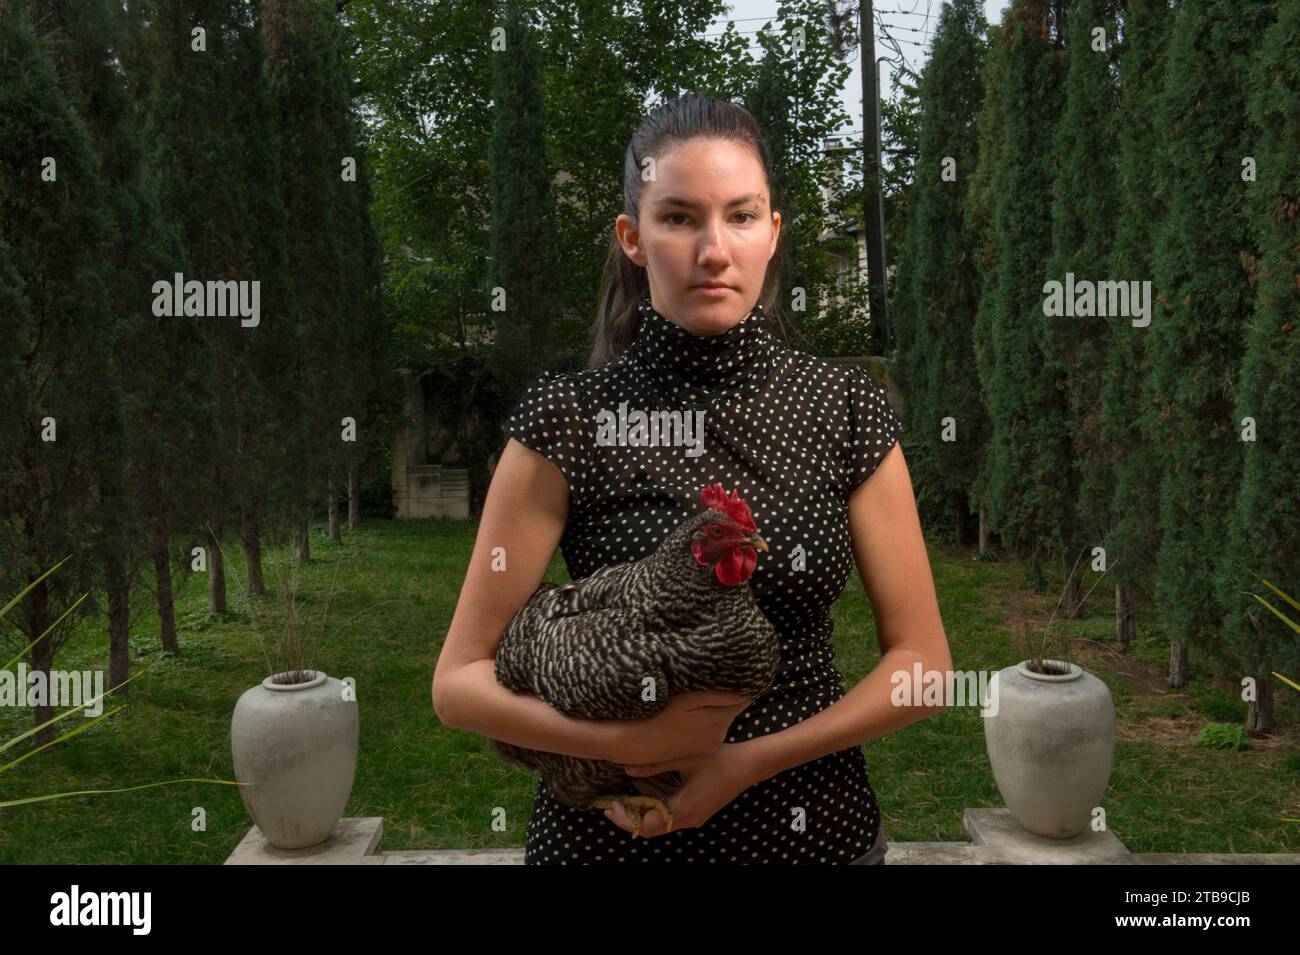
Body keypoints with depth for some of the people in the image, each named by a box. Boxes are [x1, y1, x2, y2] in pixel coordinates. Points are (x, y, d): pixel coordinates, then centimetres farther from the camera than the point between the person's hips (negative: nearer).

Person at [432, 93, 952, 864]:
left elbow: (922, 660, -4)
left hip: (816, 824, 2)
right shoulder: (568, 422, -12)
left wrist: (747, 760, -15)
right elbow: (459, 681, -9)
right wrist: (628, 742, -24)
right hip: (612, 829, -1)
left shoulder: (847, 411, -6)